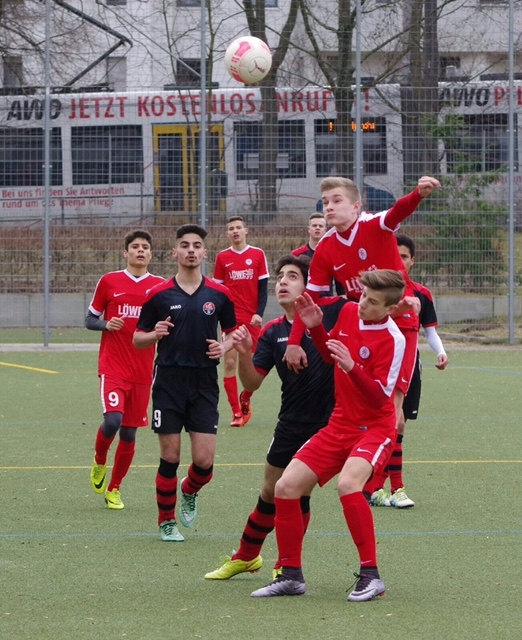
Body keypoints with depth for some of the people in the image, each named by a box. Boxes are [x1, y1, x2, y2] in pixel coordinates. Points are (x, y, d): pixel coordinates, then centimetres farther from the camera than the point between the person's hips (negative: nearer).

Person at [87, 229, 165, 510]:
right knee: (113, 419, -21)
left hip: (143, 371, 2)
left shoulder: (161, 286, 5)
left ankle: (114, 489, 20)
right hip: (112, 367, -2)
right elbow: (90, 320, 8)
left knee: (129, 433, 4)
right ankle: (99, 461, 11)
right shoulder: (109, 282, 2)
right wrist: (106, 324, -13)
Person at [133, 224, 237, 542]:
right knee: (170, 457, -1)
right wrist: (155, 335, -16)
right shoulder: (159, 295, 0)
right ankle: (167, 522, 16)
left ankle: (189, 492, 29)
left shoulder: (219, 295, 3)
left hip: (205, 383, 1)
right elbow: (138, 339, 5)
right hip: (169, 381, -1)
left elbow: (233, 333, 15)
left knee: (205, 459, -5)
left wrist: (225, 346, -7)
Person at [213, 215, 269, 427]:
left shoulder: (258, 255, 3)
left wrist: (259, 313, -9)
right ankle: (236, 412, -2)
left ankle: (245, 399, 28)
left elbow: (263, 287, 2)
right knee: (230, 363, -6)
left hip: (252, 320, 0)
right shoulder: (222, 257, 6)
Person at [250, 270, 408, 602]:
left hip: (374, 428, -7)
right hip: (340, 425, 7)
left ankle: (371, 575, -24)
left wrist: (352, 367, -36)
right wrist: (315, 328, 1)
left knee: (348, 484, -34)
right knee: (286, 487, -2)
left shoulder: (393, 339, -19)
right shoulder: (349, 312, 1)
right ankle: (291, 576, 12)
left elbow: (380, 397, -22)